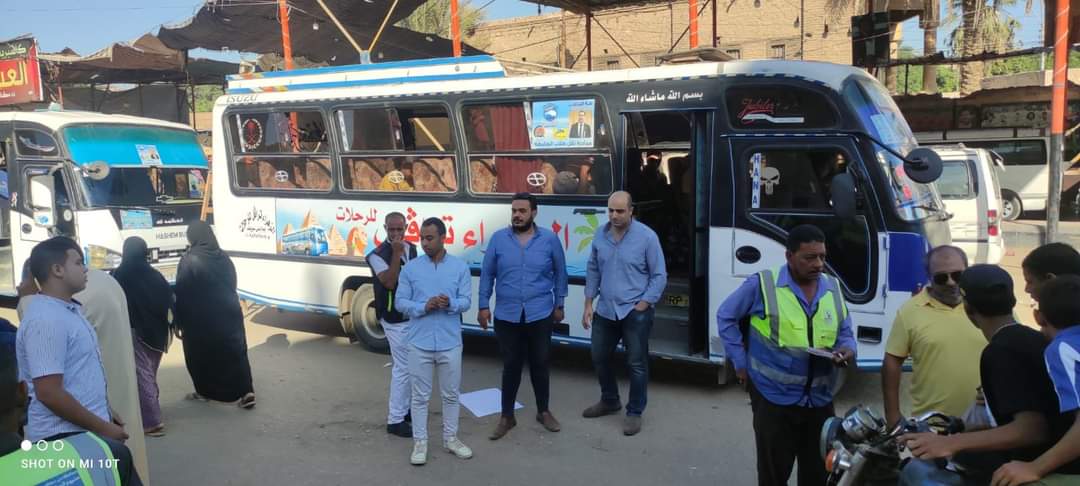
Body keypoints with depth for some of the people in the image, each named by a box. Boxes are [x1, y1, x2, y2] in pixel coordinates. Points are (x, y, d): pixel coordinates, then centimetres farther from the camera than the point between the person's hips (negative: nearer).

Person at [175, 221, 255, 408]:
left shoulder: (189, 261, -13)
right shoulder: (224, 257, 4)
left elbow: (182, 294, -11)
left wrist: (180, 323, -3)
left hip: (201, 318, -4)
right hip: (229, 313, 4)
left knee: (201, 354, 14)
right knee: (235, 351, 5)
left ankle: (204, 391, 28)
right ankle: (246, 392, 0)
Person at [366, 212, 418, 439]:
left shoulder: (412, 249, 7)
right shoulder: (378, 255, -14)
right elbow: (390, 282, -27)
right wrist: (396, 254, -31)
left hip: (414, 316, 7)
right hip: (395, 320, -7)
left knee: (412, 366, 16)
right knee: (403, 368, -7)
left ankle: (406, 408, 31)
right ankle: (395, 420, 1)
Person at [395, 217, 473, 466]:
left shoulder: (460, 267, -1)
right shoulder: (410, 268, -1)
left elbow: (466, 301, -2)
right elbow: (400, 301, -1)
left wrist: (450, 304, -24)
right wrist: (423, 307, -18)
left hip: (450, 343, 1)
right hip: (420, 343, -1)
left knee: (451, 394, 12)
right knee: (420, 396, 7)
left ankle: (450, 438, 28)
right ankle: (420, 442, 20)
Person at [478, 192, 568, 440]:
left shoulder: (549, 239, -3)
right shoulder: (498, 239, -3)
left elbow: (560, 273, 6)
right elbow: (487, 274, 4)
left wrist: (559, 304, 8)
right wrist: (484, 306, 2)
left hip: (540, 314, 0)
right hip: (507, 315, 0)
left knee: (540, 364, 13)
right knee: (511, 366, 10)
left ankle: (543, 412, 31)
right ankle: (507, 416, 24)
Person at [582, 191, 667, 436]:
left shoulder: (647, 237, -12)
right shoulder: (600, 235, 2)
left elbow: (659, 276, -7)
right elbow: (593, 271, 10)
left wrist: (642, 305, -13)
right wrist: (588, 305, 6)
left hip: (635, 312, -5)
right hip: (605, 310, 5)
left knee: (636, 364, 3)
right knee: (599, 357, 16)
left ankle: (634, 412, 19)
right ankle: (609, 400, 38)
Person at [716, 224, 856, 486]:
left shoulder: (833, 288, 5)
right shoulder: (762, 284, -11)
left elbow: (845, 333, 12)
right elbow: (726, 317, -2)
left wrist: (847, 351, -11)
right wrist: (740, 362, -4)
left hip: (820, 400, 5)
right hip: (774, 398, -4)